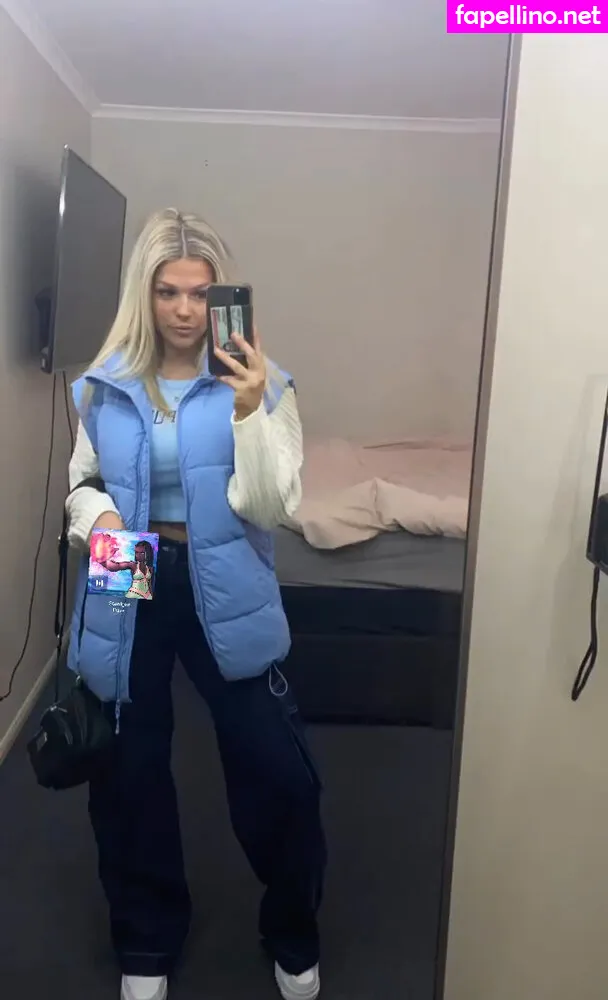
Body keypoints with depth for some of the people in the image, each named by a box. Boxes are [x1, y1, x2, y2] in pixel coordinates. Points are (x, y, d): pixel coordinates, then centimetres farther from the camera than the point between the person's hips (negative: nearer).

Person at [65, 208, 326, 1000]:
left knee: (277, 771, 5)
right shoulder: (105, 386, 1)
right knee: (129, 773, 15)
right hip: (130, 593, 3)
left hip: (224, 592, -2)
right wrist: (96, 517, -12)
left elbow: (274, 507, -12)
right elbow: (83, 481, 11)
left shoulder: (258, 382, -6)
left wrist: (250, 415, -25)